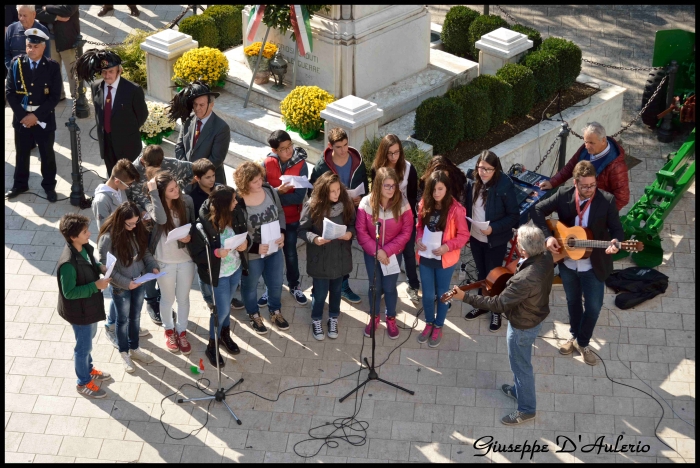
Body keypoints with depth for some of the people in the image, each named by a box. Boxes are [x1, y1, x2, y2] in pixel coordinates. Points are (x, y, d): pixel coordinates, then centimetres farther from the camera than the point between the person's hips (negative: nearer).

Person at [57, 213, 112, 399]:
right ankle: (83, 383, 33)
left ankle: (88, 369, 53)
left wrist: (101, 267, -9)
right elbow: (69, 292, -29)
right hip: (79, 311, -9)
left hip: (90, 305, 9)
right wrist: (96, 285, -31)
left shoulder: (84, 248, -9)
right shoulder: (68, 263, -36)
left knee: (89, 338, 29)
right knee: (84, 346, 12)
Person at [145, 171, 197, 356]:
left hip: (186, 257, 2)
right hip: (164, 260, -2)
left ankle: (182, 331, 37)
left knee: (183, 298, 16)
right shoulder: (154, 206, -17)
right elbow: (161, 219, -41)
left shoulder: (186, 200, -10)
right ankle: (168, 330, 41)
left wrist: (189, 236, -18)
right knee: (168, 298, 16)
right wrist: (153, 192, -37)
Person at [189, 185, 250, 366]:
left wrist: (246, 242, -20)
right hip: (218, 274, -5)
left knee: (225, 305, 24)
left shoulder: (236, 213, -14)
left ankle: (225, 335, 50)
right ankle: (212, 347, 31)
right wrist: (217, 253, -35)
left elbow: (245, 233, 2)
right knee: (222, 310, 7)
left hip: (236, 269, 5)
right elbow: (197, 254, -20)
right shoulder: (203, 225, -29)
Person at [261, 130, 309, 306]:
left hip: (291, 218, -1)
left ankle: (294, 286, 36)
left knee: (291, 253, 15)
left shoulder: (300, 165, -16)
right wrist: (277, 191, -29)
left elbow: (299, 197, -22)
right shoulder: (267, 163, -13)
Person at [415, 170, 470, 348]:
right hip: (425, 257, 3)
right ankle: (429, 323, 38)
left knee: (442, 294, 15)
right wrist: (418, 239, -12)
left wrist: (447, 246, -24)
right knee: (428, 294, 15)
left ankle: (438, 326, 34)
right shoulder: (424, 204, -6)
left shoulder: (456, 209, -18)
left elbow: (464, 235, -11)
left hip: (445, 259, -3)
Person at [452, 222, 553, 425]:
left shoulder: (525, 279, -42)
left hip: (523, 326, -8)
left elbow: (498, 304, -32)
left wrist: (465, 298, -27)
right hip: (536, 316, 8)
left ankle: (526, 409, 36)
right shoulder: (546, 257, -18)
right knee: (520, 361, 31)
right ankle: (520, 389, 55)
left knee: (520, 364, 15)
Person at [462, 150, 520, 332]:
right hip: (475, 237, 5)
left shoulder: (505, 186, -22)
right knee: (481, 272, 22)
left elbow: (514, 216, -17)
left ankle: (496, 311, 29)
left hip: (495, 240, -5)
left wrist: (493, 228, -25)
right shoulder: (472, 182, -9)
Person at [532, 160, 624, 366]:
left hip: (593, 266, -2)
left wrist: (615, 242, -35)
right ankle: (574, 335, 46)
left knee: (593, 307, 9)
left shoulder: (607, 200, -17)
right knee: (573, 301, 23)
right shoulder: (563, 196, -12)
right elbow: (538, 210, -4)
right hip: (567, 262, 2)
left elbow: (617, 229, -12)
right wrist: (548, 236, -16)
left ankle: (583, 343, 32)